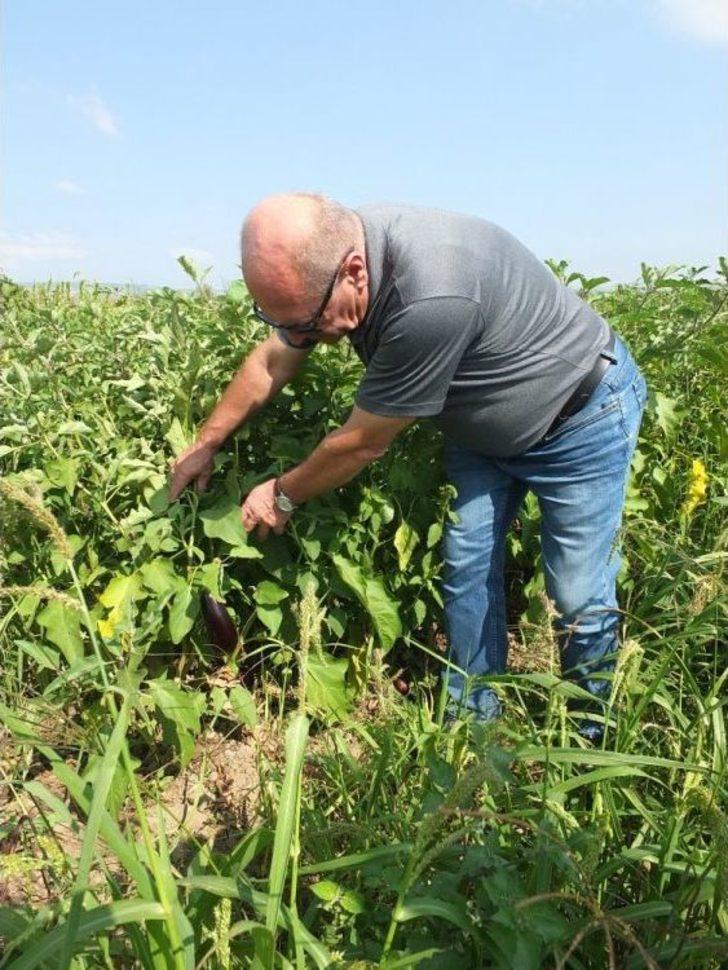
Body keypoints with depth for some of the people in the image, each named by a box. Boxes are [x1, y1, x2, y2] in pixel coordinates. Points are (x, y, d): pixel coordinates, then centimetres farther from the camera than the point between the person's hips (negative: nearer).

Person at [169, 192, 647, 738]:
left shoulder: (430, 299, -43)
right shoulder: (324, 256, -17)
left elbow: (363, 443, -28)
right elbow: (273, 363, 1)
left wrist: (283, 496, -11)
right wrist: (206, 444, 8)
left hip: (583, 412, -7)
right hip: (482, 422, 7)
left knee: (580, 598, -1)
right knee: (466, 567, 5)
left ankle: (586, 744, 21)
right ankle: (471, 721, 21)